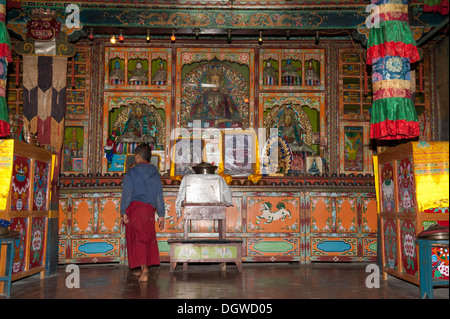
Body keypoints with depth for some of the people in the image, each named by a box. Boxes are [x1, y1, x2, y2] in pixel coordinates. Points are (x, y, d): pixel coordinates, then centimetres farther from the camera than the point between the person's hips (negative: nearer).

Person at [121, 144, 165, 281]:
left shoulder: (132, 172, -2)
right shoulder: (154, 173, 10)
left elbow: (127, 193, -8)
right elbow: (159, 195, 8)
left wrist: (124, 213, -7)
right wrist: (161, 215, 11)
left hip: (135, 207, -4)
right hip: (149, 209, 4)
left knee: (137, 239, 1)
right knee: (148, 238, 15)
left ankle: (144, 270, -8)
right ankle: (144, 269, 22)